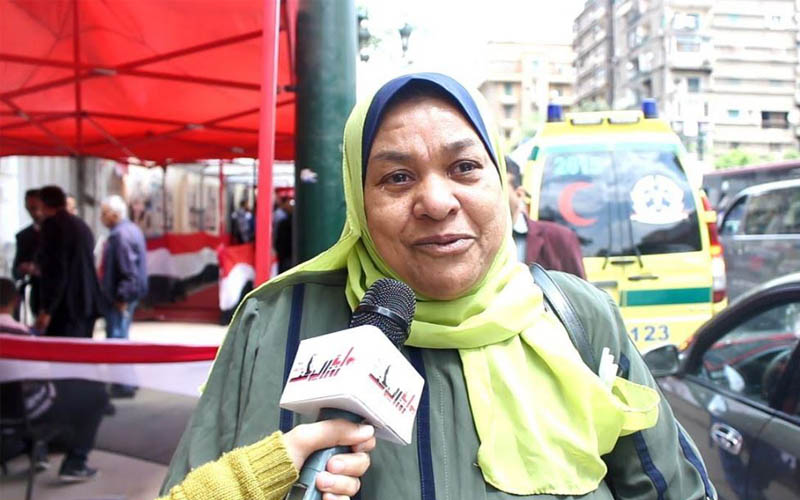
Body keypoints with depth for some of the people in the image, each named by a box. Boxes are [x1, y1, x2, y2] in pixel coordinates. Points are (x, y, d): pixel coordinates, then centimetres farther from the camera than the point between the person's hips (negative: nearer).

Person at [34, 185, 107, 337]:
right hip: (86, 304, 9)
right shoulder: (82, 225, 17)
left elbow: (55, 270, -15)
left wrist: (47, 309, -16)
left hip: (67, 307, -9)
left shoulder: (52, 223, -8)